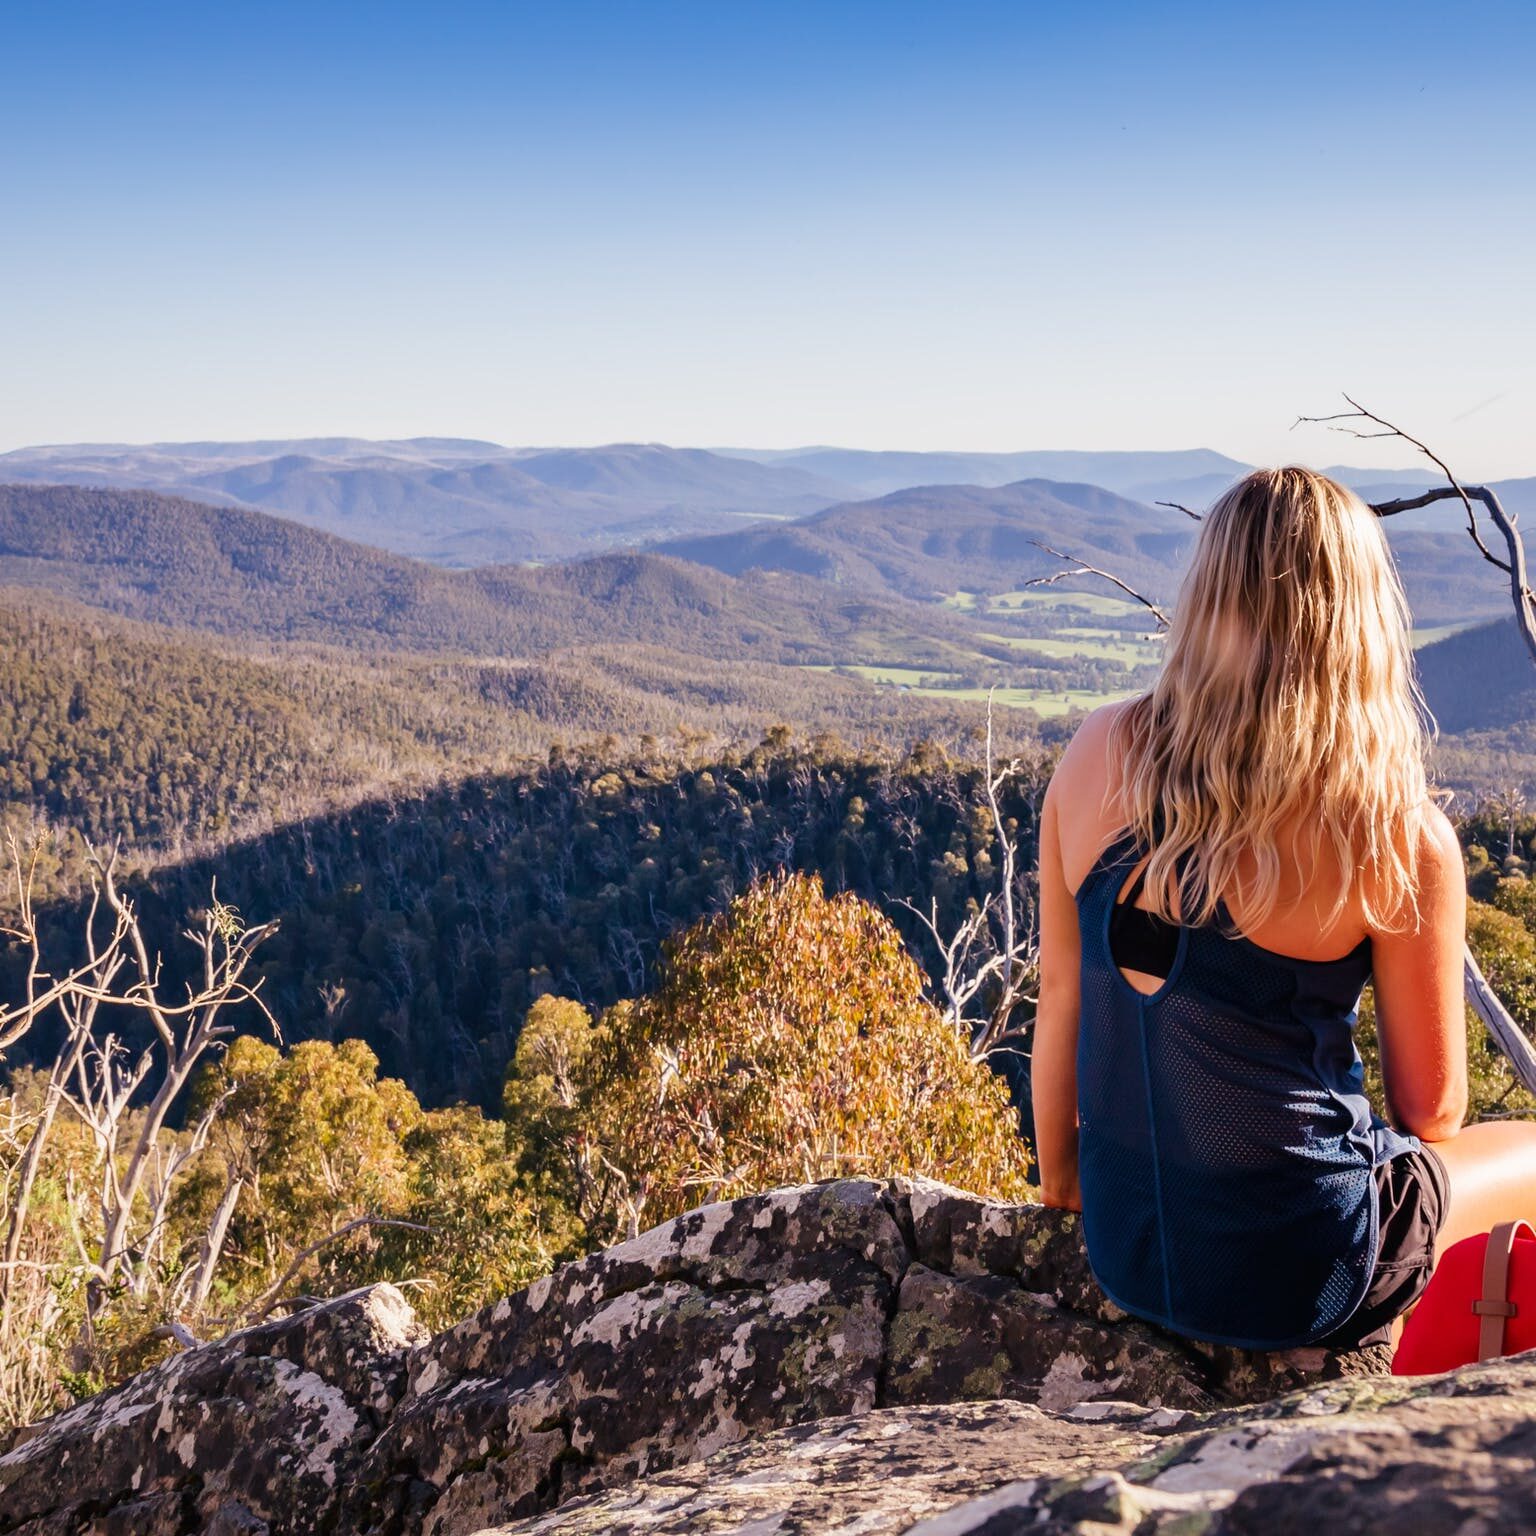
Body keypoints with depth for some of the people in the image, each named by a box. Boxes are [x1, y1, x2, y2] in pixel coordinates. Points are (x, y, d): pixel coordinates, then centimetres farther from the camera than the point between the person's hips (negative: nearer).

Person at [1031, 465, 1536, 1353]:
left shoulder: (1098, 755, -7)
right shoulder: (1399, 836, -19)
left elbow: (1060, 996, 1)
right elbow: (1432, 1111, -8)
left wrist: (1059, 1185, 15)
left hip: (1122, 1249, 5)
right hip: (1289, 1273, -5)